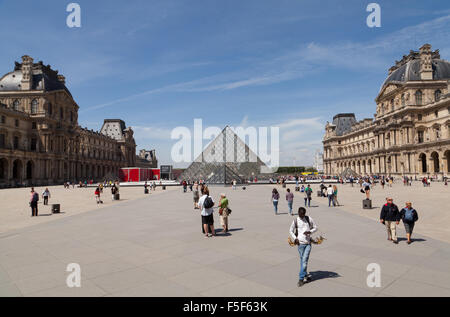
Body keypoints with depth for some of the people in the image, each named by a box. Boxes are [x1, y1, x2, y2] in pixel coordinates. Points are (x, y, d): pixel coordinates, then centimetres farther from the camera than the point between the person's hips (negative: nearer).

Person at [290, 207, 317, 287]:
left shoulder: (309, 219, 3)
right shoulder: (295, 221, 1)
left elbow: (315, 227, 11)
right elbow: (291, 231, 11)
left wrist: (310, 231, -9)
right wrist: (295, 238, -5)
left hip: (308, 243, 0)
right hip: (300, 243, 0)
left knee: (304, 261, -6)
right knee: (302, 260, 7)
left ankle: (301, 279, 1)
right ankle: (306, 276, 24)